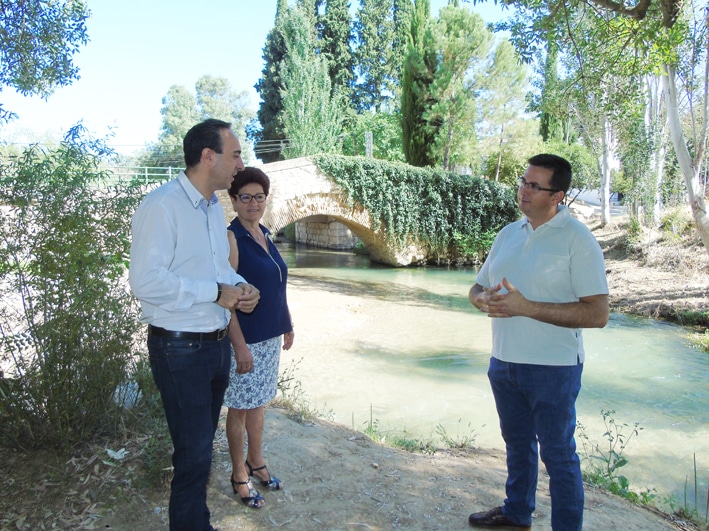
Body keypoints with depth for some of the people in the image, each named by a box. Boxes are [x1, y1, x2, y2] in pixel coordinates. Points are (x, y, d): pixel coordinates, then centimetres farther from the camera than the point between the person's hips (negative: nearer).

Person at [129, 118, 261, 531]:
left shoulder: (215, 208, 10)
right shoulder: (161, 206, -18)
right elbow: (146, 281, -25)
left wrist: (240, 286, -1)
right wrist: (215, 292, -21)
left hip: (218, 342, 9)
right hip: (180, 348, -8)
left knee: (204, 441, 21)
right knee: (194, 453, 0)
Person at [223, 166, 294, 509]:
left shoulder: (264, 235, 8)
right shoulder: (231, 238, -15)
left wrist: (288, 326, 17)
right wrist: (240, 346, -21)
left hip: (270, 337, 7)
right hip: (245, 339, -7)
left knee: (258, 403, 20)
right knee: (240, 408, 9)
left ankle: (256, 462, 37)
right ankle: (239, 475, 26)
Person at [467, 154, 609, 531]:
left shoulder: (577, 239, -13)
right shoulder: (508, 234, 7)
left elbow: (597, 314, -19)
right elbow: (477, 288, 15)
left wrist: (526, 307, -25)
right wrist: (484, 300, -10)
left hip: (553, 368, -6)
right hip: (504, 361, 7)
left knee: (558, 454, 7)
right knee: (517, 444, 22)